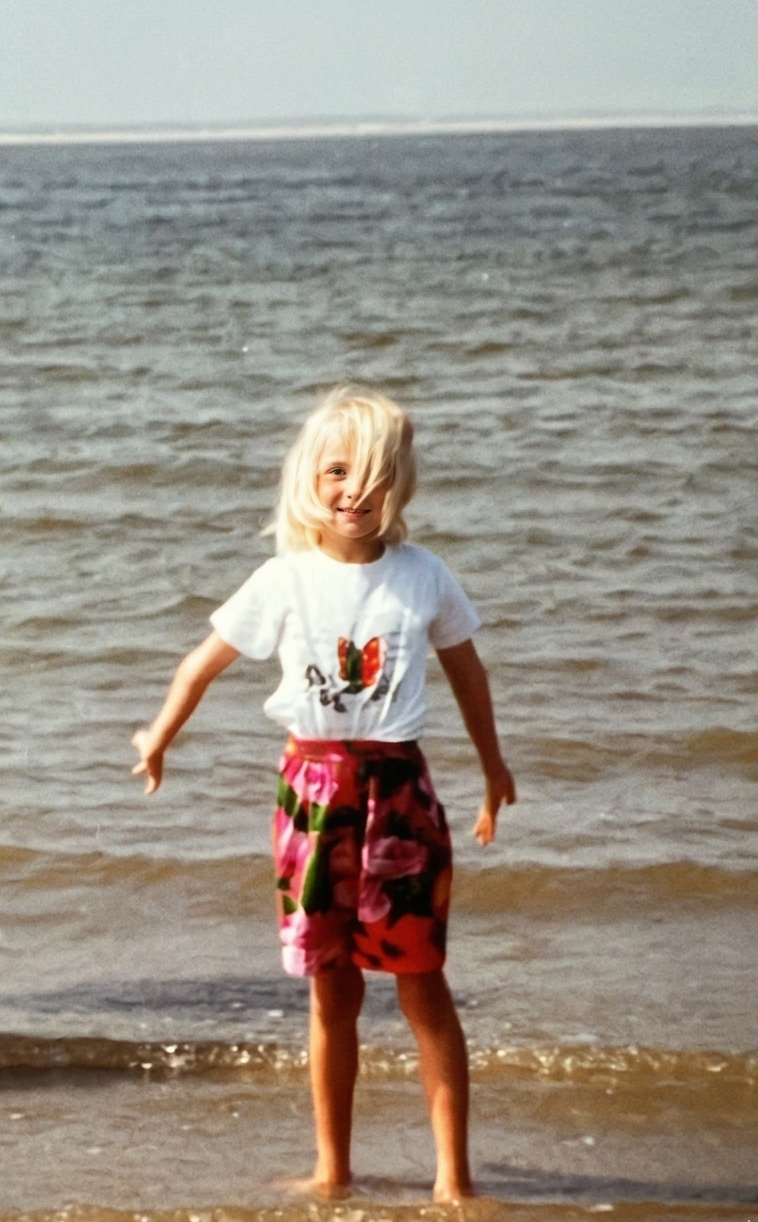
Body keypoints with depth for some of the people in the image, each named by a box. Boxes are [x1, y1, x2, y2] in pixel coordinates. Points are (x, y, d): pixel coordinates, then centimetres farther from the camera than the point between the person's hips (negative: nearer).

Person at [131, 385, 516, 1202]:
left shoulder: (423, 578, -1)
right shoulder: (284, 582, -2)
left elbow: (465, 671, 14)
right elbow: (204, 663, 10)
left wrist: (494, 768, 24)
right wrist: (159, 738, 20)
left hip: (397, 788, -1)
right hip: (312, 787, 1)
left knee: (421, 984, 1)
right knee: (332, 989, 8)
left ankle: (453, 1171, 4)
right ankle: (332, 1167, 19)